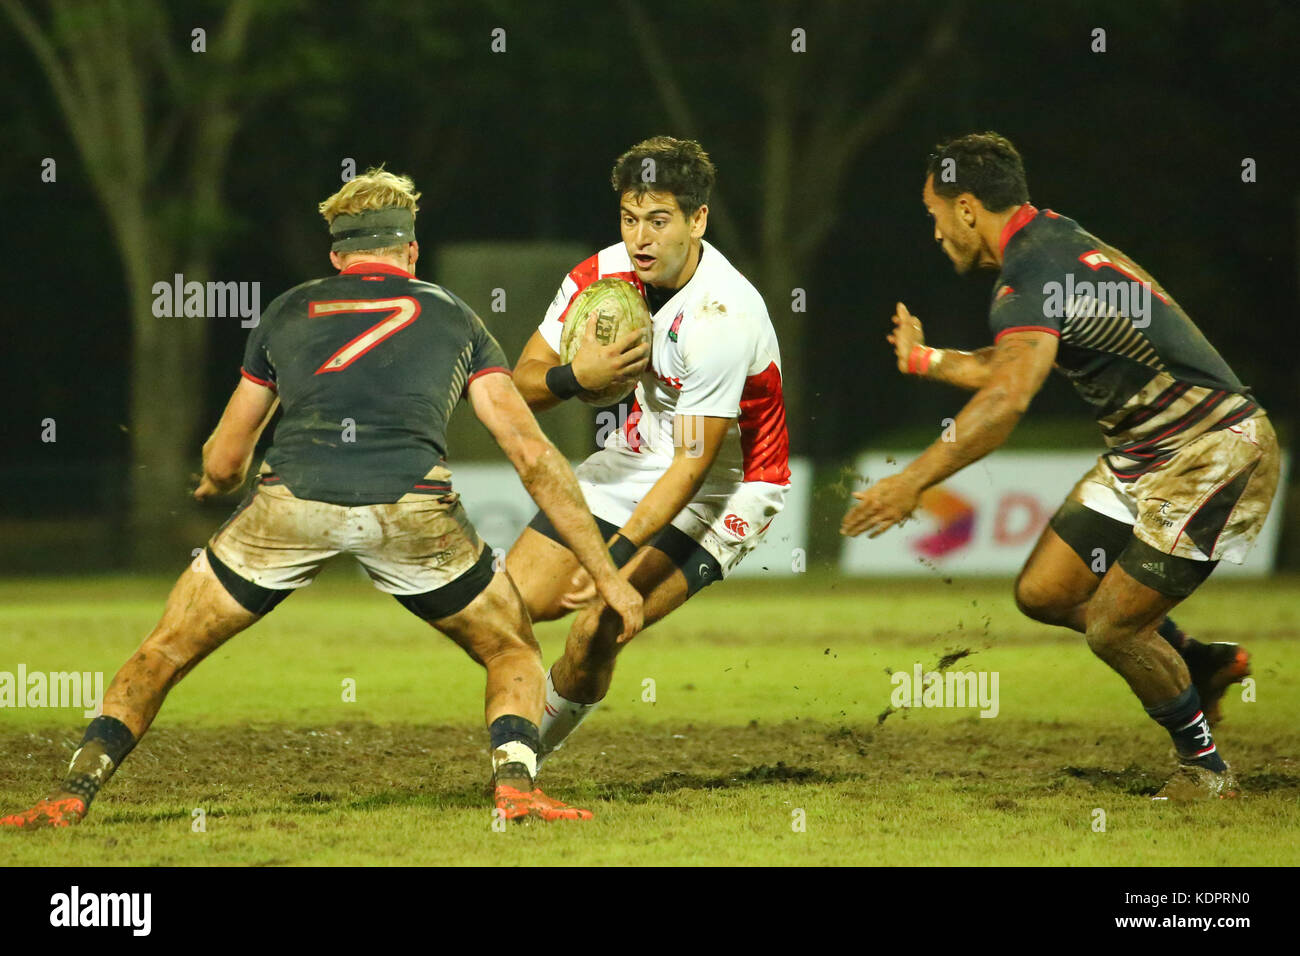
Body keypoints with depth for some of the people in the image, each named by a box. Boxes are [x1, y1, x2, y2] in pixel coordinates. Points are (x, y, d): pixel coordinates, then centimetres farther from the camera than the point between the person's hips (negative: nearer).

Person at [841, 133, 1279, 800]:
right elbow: (1010, 366, 24)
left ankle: (1205, 768, 11)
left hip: (1212, 457, -10)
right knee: (1043, 593, 7)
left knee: (1110, 629, -10)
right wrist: (926, 361, 32)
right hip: (1141, 454, 10)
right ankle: (1200, 663, 26)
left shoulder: (1032, 276, -23)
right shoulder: (1053, 238, 8)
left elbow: (1007, 399, -38)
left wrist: (913, 481, -36)